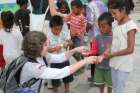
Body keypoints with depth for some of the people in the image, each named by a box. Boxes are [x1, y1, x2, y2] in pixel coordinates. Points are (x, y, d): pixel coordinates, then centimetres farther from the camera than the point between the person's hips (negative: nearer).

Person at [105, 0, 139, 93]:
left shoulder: (130, 26, -20)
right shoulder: (115, 24, 2)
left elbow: (130, 49, -20)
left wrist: (111, 54, -15)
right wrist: (108, 50, -12)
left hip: (124, 64, -7)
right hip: (115, 61, 7)